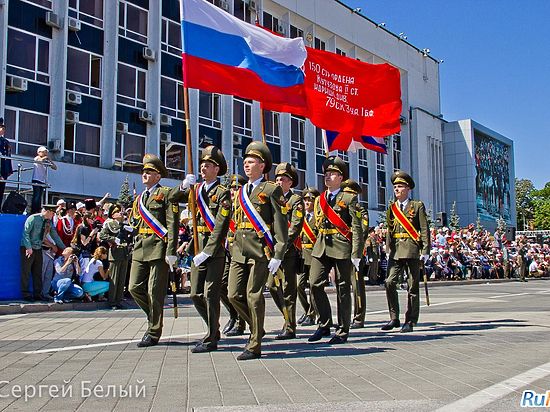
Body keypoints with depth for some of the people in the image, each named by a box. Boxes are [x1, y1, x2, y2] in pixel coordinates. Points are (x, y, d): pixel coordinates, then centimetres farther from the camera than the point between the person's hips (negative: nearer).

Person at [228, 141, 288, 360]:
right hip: (239, 251, 6)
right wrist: (232, 248, 17)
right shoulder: (240, 192, 19)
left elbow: (281, 225, -6)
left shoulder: (272, 190, -1)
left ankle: (255, 346, 7)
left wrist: (278, 256, -13)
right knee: (234, 295, 2)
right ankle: (257, 329, 25)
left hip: (260, 250, -6)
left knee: (254, 295, -4)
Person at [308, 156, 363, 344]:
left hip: (342, 247, -5)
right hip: (321, 247, 5)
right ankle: (324, 325, 11)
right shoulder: (319, 199, 16)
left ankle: (343, 331, 10)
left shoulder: (349, 198, -1)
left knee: (343, 289, 2)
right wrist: (319, 244, 14)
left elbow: (357, 228, -6)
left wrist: (356, 255, -12)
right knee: (315, 284, -4)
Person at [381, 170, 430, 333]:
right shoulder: (391, 207, 14)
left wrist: (425, 251, -8)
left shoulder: (417, 206, 3)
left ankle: (410, 321, 9)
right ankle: (394, 318, 5)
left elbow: (424, 229, 0)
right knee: (390, 282, -7)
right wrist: (388, 250, 7)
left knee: (412, 286, 2)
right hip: (396, 250, 4)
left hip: (412, 250, -3)